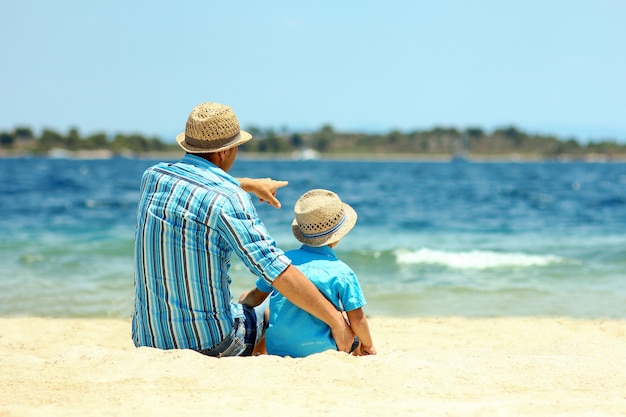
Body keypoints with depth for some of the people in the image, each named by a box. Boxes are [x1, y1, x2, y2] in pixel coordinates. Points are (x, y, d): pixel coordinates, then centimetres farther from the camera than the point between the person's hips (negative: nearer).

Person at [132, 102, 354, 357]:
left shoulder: (153, 177, 2)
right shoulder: (228, 200, -18)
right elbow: (278, 272, -22)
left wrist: (249, 184, 41)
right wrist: (336, 321, -15)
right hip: (209, 344, -6)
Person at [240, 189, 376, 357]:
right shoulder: (343, 273, -8)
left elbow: (256, 296, 14)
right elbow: (357, 320, -5)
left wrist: (243, 300, 37)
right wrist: (367, 345, 15)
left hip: (276, 349, 2)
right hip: (320, 352, -2)